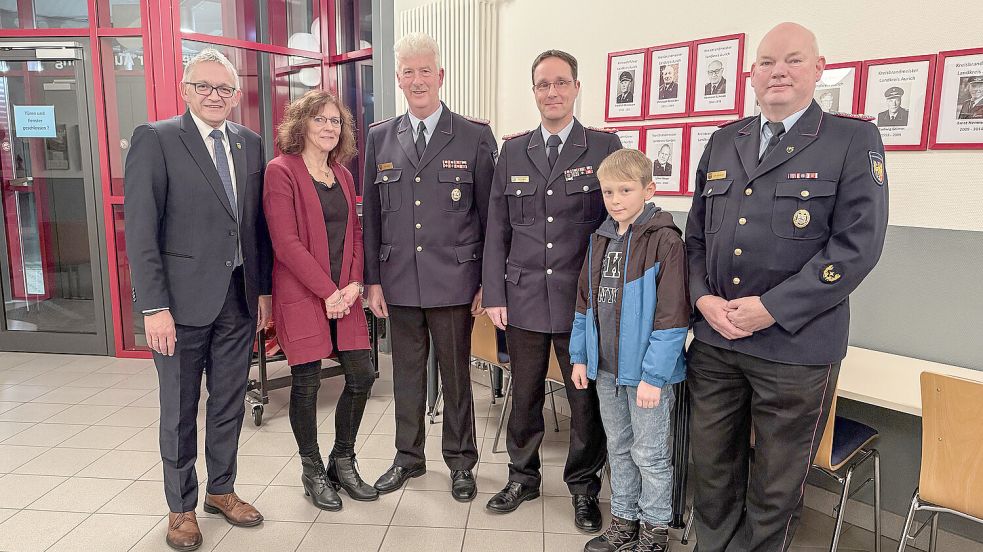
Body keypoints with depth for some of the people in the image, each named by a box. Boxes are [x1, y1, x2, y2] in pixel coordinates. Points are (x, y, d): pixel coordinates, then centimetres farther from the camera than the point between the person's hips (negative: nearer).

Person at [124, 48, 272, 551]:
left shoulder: (250, 144, 9)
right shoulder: (154, 140, -6)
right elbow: (140, 230, -11)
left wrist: (263, 288, 9)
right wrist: (154, 306, -15)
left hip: (240, 297, 5)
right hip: (183, 299, -4)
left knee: (229, 402, 16)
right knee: (180, 410, 10)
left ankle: (221, 491, 34)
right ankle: (181, 507, 28)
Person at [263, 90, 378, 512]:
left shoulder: (342, 175, 13)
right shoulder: (282, 171, -7)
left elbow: (354, 234, 12)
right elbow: (286, 242, -13)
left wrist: (354, 284, -3)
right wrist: (328, 292, -14)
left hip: (344, 294, 6)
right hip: (301, 295, -6)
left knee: (362, 375, 5)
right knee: (306, 383, 3)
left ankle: (343, 462, 26)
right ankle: (312, 472, 24)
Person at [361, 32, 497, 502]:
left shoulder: (475, 137, -2)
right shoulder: (380, 138, 7)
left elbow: (489, 215, -1)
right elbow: (371, 215, 8)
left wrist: (487, 283, -3)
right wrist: (373, 279, 4)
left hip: (453, 281, -3)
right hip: (399, 282, 3)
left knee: (456, 375, 10)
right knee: (406, 374, 15)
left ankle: (460, 462, 29)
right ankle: (408, 457, 34)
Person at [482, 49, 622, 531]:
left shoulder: (605, 146, 0)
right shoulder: (512, 151, 7)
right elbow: (497, 229, 7)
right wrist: (494, 293, 1)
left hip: (583, 300, -2)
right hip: (524, 298, 2)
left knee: (586, 399, 9)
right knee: (524, 396, 15)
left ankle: (583, 486, 31)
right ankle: (522, 477, 35)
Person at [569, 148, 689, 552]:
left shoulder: (665, 241, -15)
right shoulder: (600, 239, 6)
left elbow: (672, 315, -18)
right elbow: (585, 301, 12)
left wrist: (654, 375, -19)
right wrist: (580, 355, 10)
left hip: (647, 370, -7)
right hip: (606, 367, 7)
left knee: (650, 454, 8)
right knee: (618, 449, 19)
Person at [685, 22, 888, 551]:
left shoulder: (854, 140, -3)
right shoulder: (723, 142, 11)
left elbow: (857, 244, -12)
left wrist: (770, 308, -16)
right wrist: (703, 298, -4)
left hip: (796, 346, -4)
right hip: (713, 340, 4)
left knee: (776, 484, 12)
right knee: (713, 467, 17)